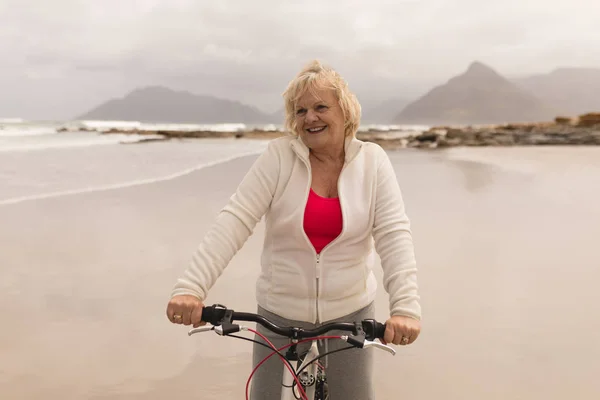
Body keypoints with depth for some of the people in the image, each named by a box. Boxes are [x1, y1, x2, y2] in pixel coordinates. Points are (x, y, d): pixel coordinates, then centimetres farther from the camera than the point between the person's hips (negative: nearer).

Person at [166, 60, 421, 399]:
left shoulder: (372, 161, -5)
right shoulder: (279, 157, -8)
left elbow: (394, 234, -13)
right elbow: (234, 221, -16)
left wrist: (406, 307, -27)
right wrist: (191, 288, -27)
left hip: (350, 315, 1)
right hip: (280, 316, 0)